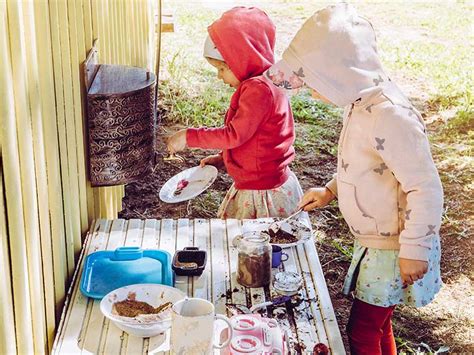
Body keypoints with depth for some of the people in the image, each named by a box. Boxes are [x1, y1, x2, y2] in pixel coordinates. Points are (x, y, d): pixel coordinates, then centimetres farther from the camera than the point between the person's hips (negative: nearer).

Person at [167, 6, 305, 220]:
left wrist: (189, 137, -17)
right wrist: (222, 158, 13)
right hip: (249, 189, 10)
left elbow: (235, 135, -23)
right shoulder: (257, 85, 12)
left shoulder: (259, 89, -21)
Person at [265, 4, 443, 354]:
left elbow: (426, 189, -27)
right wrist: (330, 190, 8)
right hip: (373, 243, 9)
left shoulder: (389, 116, -29)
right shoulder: (359, 106, 1)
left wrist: (414, 250, -22)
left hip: (395, 250, -9)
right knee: (378, 325, 21)